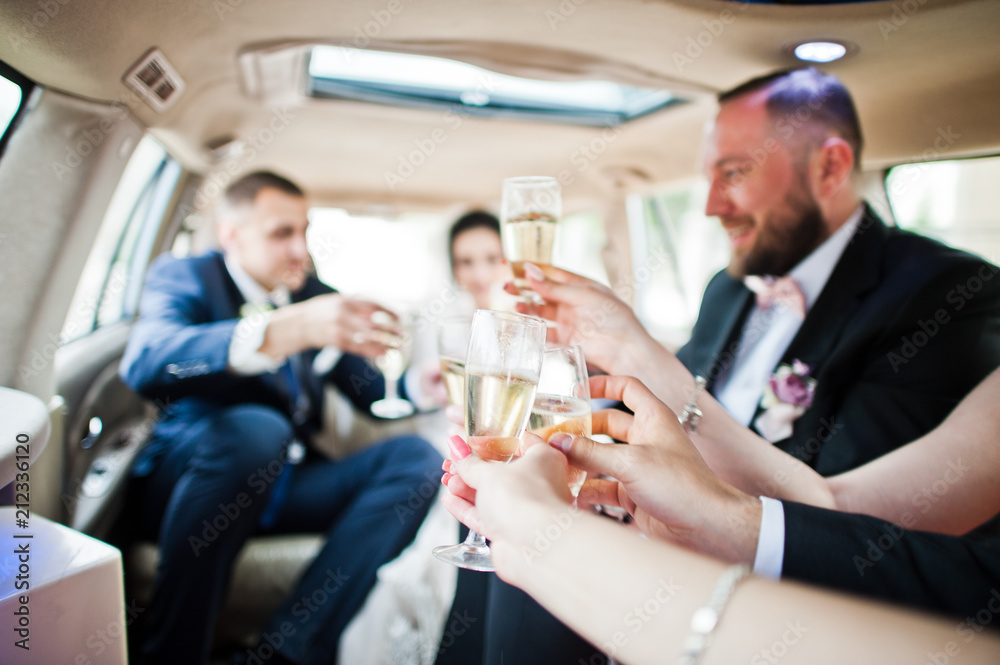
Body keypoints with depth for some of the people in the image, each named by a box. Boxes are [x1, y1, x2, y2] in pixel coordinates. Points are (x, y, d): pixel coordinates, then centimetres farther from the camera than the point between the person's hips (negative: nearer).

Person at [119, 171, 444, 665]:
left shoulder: (316, 295, 11)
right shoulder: (181, 276, -4)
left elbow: (371, 392, 11)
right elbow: (145, 364, -27)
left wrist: (419, 384, -13)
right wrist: (286, 328, -41)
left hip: (288, 484, 5)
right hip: (189, 479, -5)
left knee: (415, 457, -15)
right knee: (256, 429, -35)